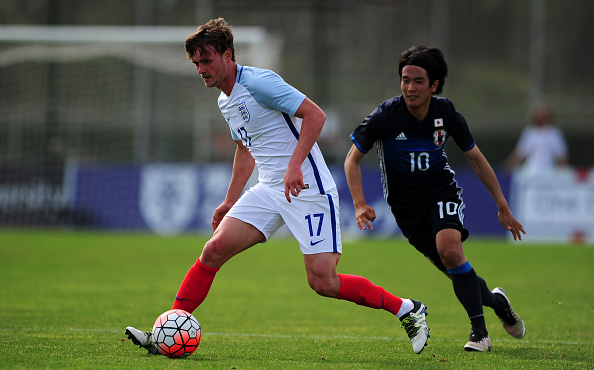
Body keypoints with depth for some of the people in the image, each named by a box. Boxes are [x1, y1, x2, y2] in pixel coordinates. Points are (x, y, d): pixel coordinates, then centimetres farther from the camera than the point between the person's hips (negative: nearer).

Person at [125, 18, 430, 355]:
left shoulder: (259, 82, -14)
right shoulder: (226, 102, 14)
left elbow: (315, 114, -20)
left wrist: (295, 165, -28)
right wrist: (230, 201, 29)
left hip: (308, 189, -8)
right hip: (269, 191, 8)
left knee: (323, 282, -13)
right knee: (215, 249, -7)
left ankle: (408, 311, 3)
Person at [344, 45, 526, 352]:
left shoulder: (446, 113, -12)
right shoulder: (386, 115, -18)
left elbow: (477, 159, 2)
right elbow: (352, 159, -8)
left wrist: (503, 208, 3)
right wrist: (360, 205, -22)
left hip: (441, 190, 0)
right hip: (405, 203, 0)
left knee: (450, 249, -27)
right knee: (452, 268, -3)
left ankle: (479, 332, -19)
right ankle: (494, 299, 28)